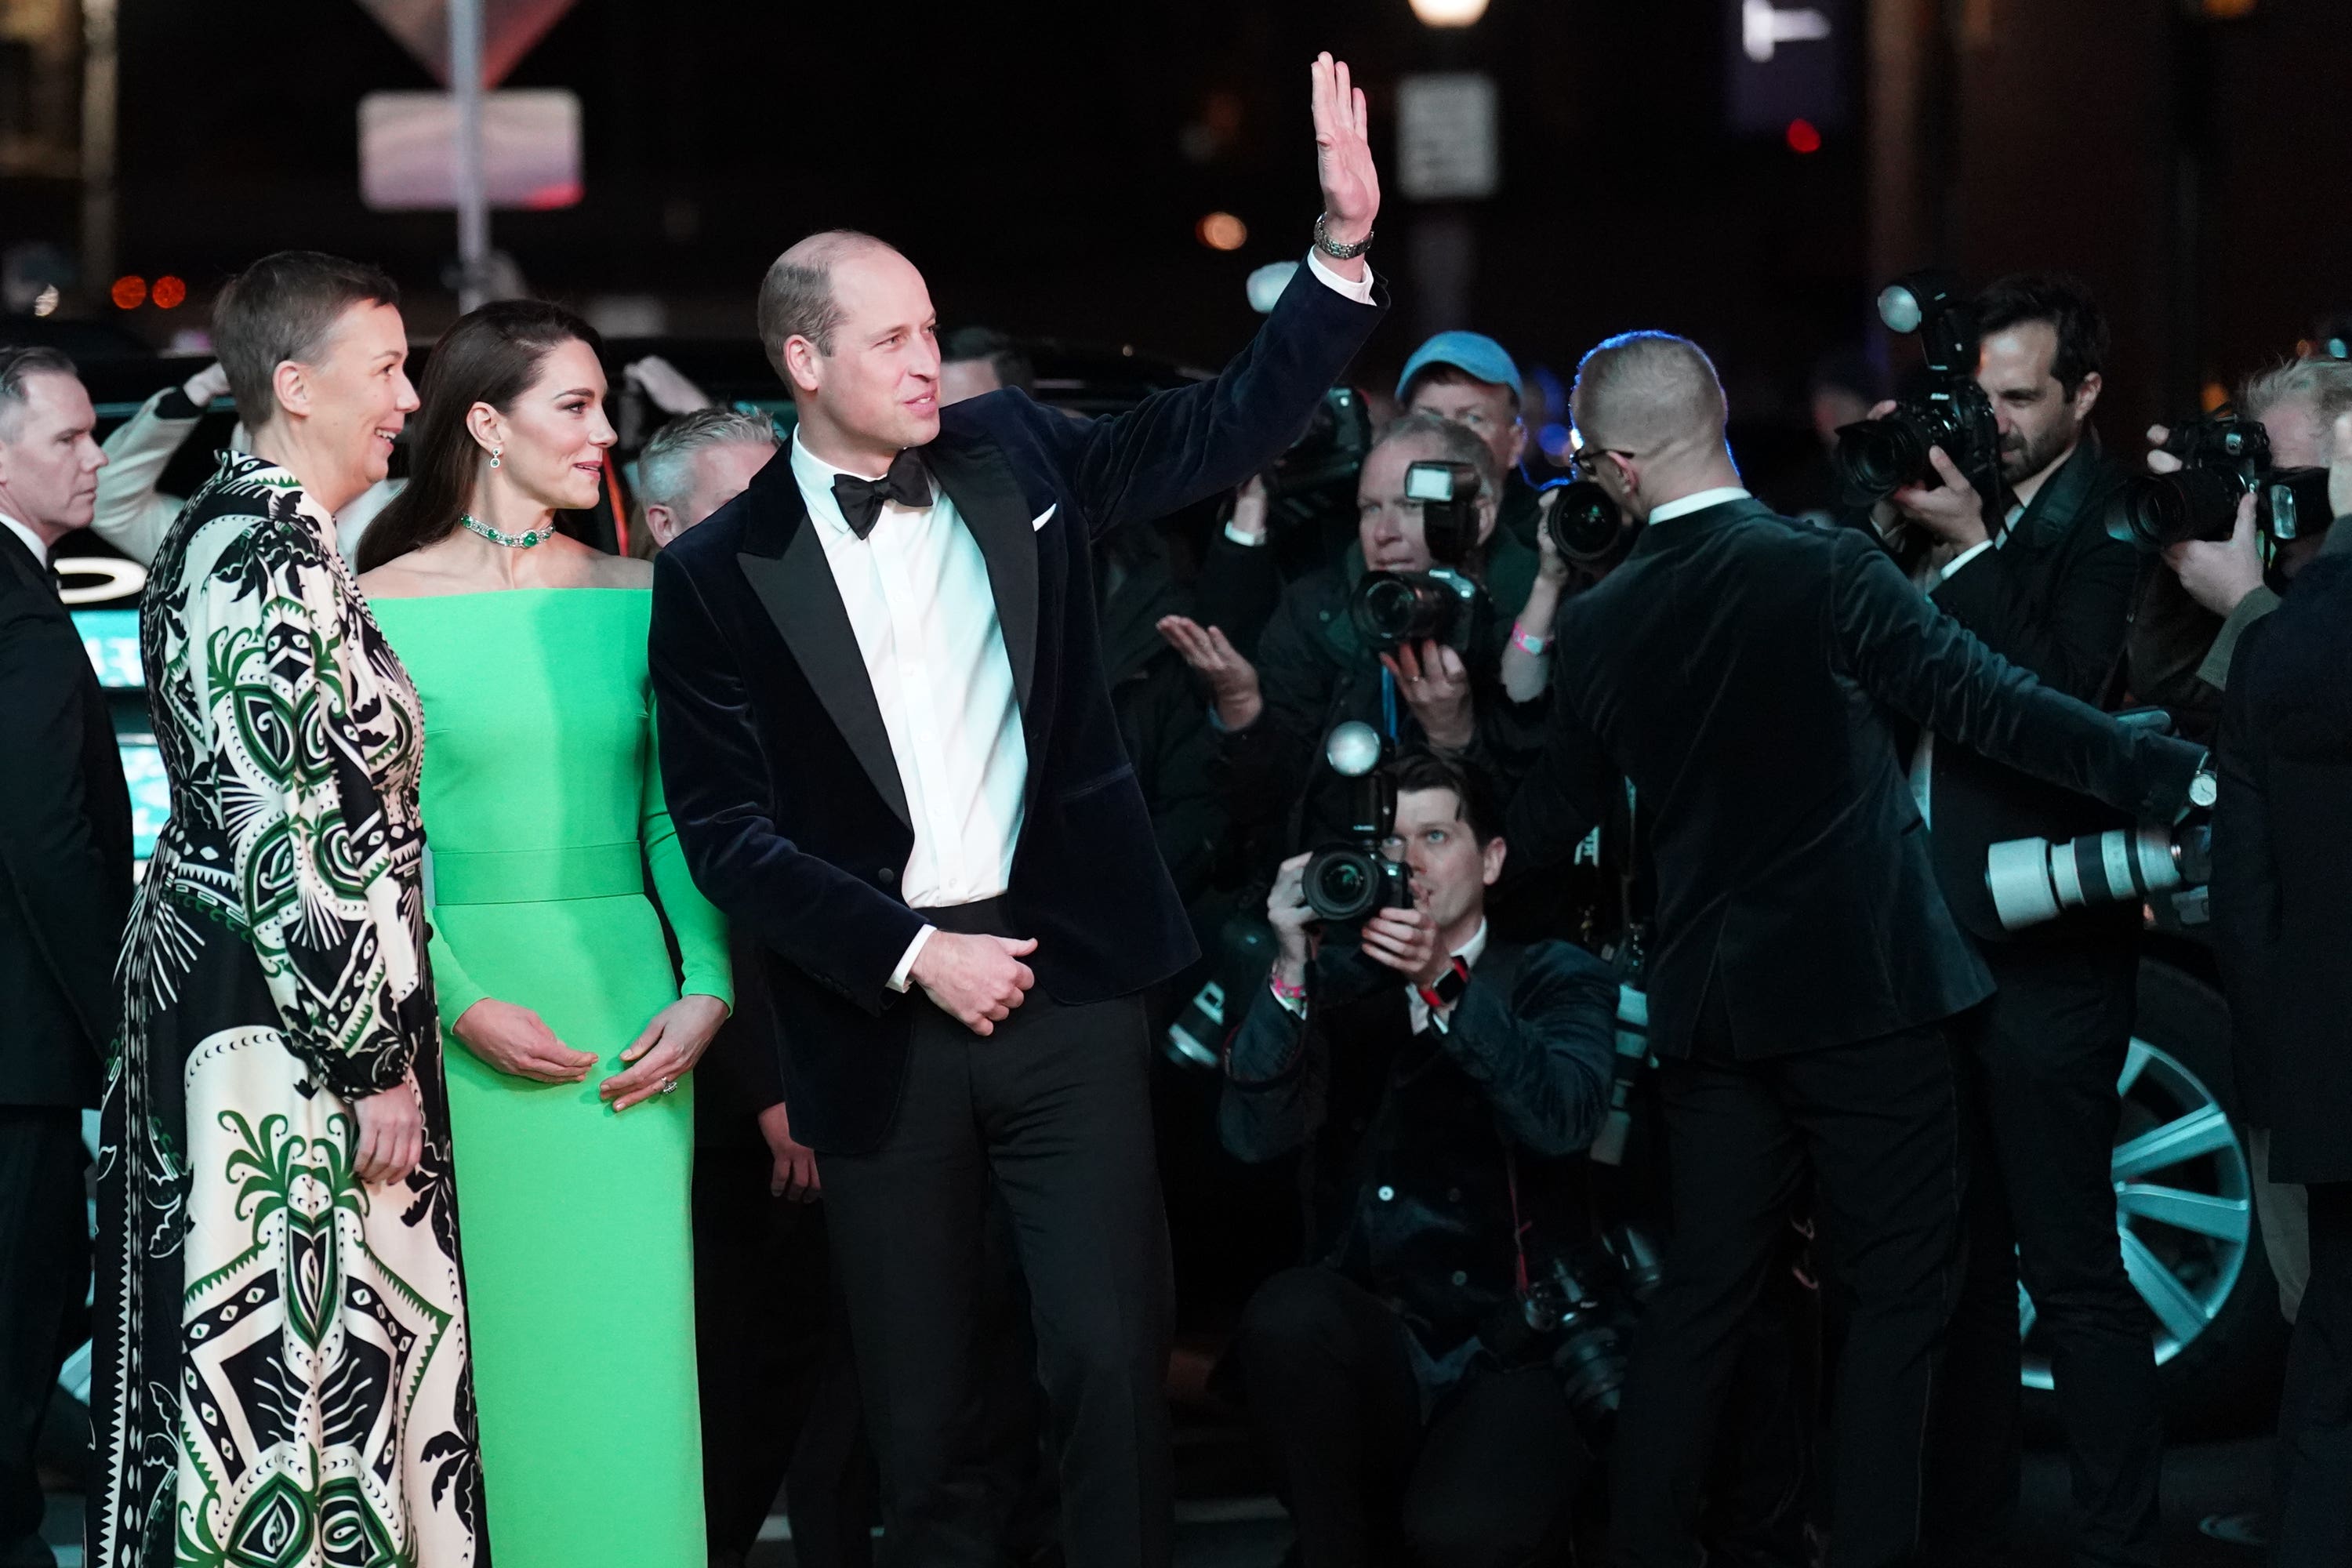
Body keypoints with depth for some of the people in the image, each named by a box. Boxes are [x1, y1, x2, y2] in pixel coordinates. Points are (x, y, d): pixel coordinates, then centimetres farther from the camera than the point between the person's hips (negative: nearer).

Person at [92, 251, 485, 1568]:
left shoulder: (231, 532, 14)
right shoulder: (275, 556, -17)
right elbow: (294, 839, -21)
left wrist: (379, 1035, 22)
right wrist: (375, 1062, -18)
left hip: (210, 988, 10)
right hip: (285, 1025, -10)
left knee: (236, 1354, 12)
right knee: (291, 1358, -7)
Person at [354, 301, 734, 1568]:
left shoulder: (635, 599, 7)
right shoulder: (380, 606, -2)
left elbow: (676, 817, 8)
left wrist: (706, 988, -6)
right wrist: (458, 1005, -14)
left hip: (624, 1001, 3)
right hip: (460, 1001, -3)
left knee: (626, 1333, 1)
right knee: (483, 1340, 1)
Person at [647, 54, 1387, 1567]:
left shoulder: (1015, 461, 6)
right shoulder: (723, 574, -2)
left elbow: (1231, 425, 5)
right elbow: (728, 828, -5)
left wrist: (1344, 248, -8)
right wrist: (914, 959, -12)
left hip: (1064, 974, 1)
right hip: (877, 1018, -1)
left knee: (1112, 1357, -5)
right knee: (922, 1401, 7)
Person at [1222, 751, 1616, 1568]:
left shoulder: (1555, 979, 10)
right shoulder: (1337, 985, 12)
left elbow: (1563, 1119, -11)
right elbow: (1253, 1134, -3)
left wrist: (1442, 986, -22)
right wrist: (1292, 970, -15)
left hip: (1515, 1349, -1)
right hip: (1370, 1352, 1)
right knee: (1287, 1311, -33)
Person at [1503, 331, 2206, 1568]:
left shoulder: (1598, 622, 1)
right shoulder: (1829, 573, -12)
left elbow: (1551, 820, 11)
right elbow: (1994, 707, -14)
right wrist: (2179, 776, -9)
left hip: (1707, 1005, 5)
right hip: (1864, 990, -5)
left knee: (1701, 1291, 14)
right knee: (1898, 1291, 4)